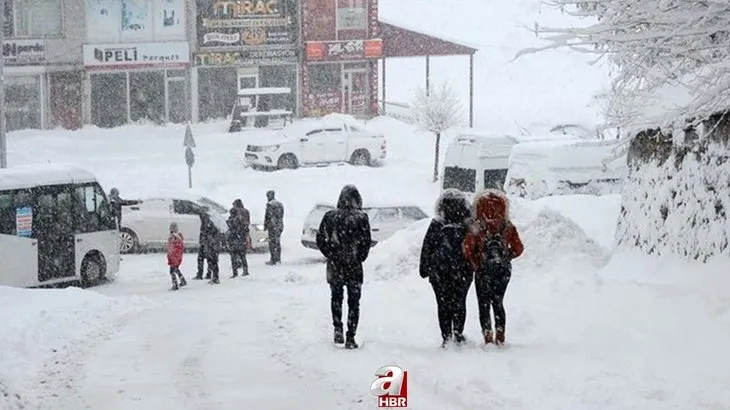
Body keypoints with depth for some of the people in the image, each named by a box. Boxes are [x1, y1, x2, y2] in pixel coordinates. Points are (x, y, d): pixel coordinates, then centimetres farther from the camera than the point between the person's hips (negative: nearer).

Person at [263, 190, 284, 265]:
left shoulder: (270, 204, -12)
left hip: (272, 226, -8)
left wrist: (265, 226, -7)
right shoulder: (280, 204, 13)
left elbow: (268, 216, -16)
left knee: (272, 243, -5)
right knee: (277, 243, 15)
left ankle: (273, 260, -5)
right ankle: (278, 259, 18)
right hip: (280, 226, 8)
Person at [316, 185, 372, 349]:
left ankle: (337, 328, 10)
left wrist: (331, 255, 9)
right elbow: (366, 242, -11)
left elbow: (320, 239, 0)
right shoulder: (361, 218, -10)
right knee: (353, 302, 7)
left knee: (336, 297, 22)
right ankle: (350, 338, 5)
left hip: (334, 266, 2)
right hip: (354, 267, -2)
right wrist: (360, 258, 3)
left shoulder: (330, 216, -2)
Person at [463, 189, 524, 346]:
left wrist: (475, 264, -2)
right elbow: (518, 249, -2)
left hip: (483, 270, -3)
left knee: (484, 305, 8)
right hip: (503, 270, 3)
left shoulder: (476, 228, -13)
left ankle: (488, 338, 2)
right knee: (498, 303, 16)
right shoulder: (508, 227, -5)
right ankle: (500, 338, 13)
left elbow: (467, 249, -18)